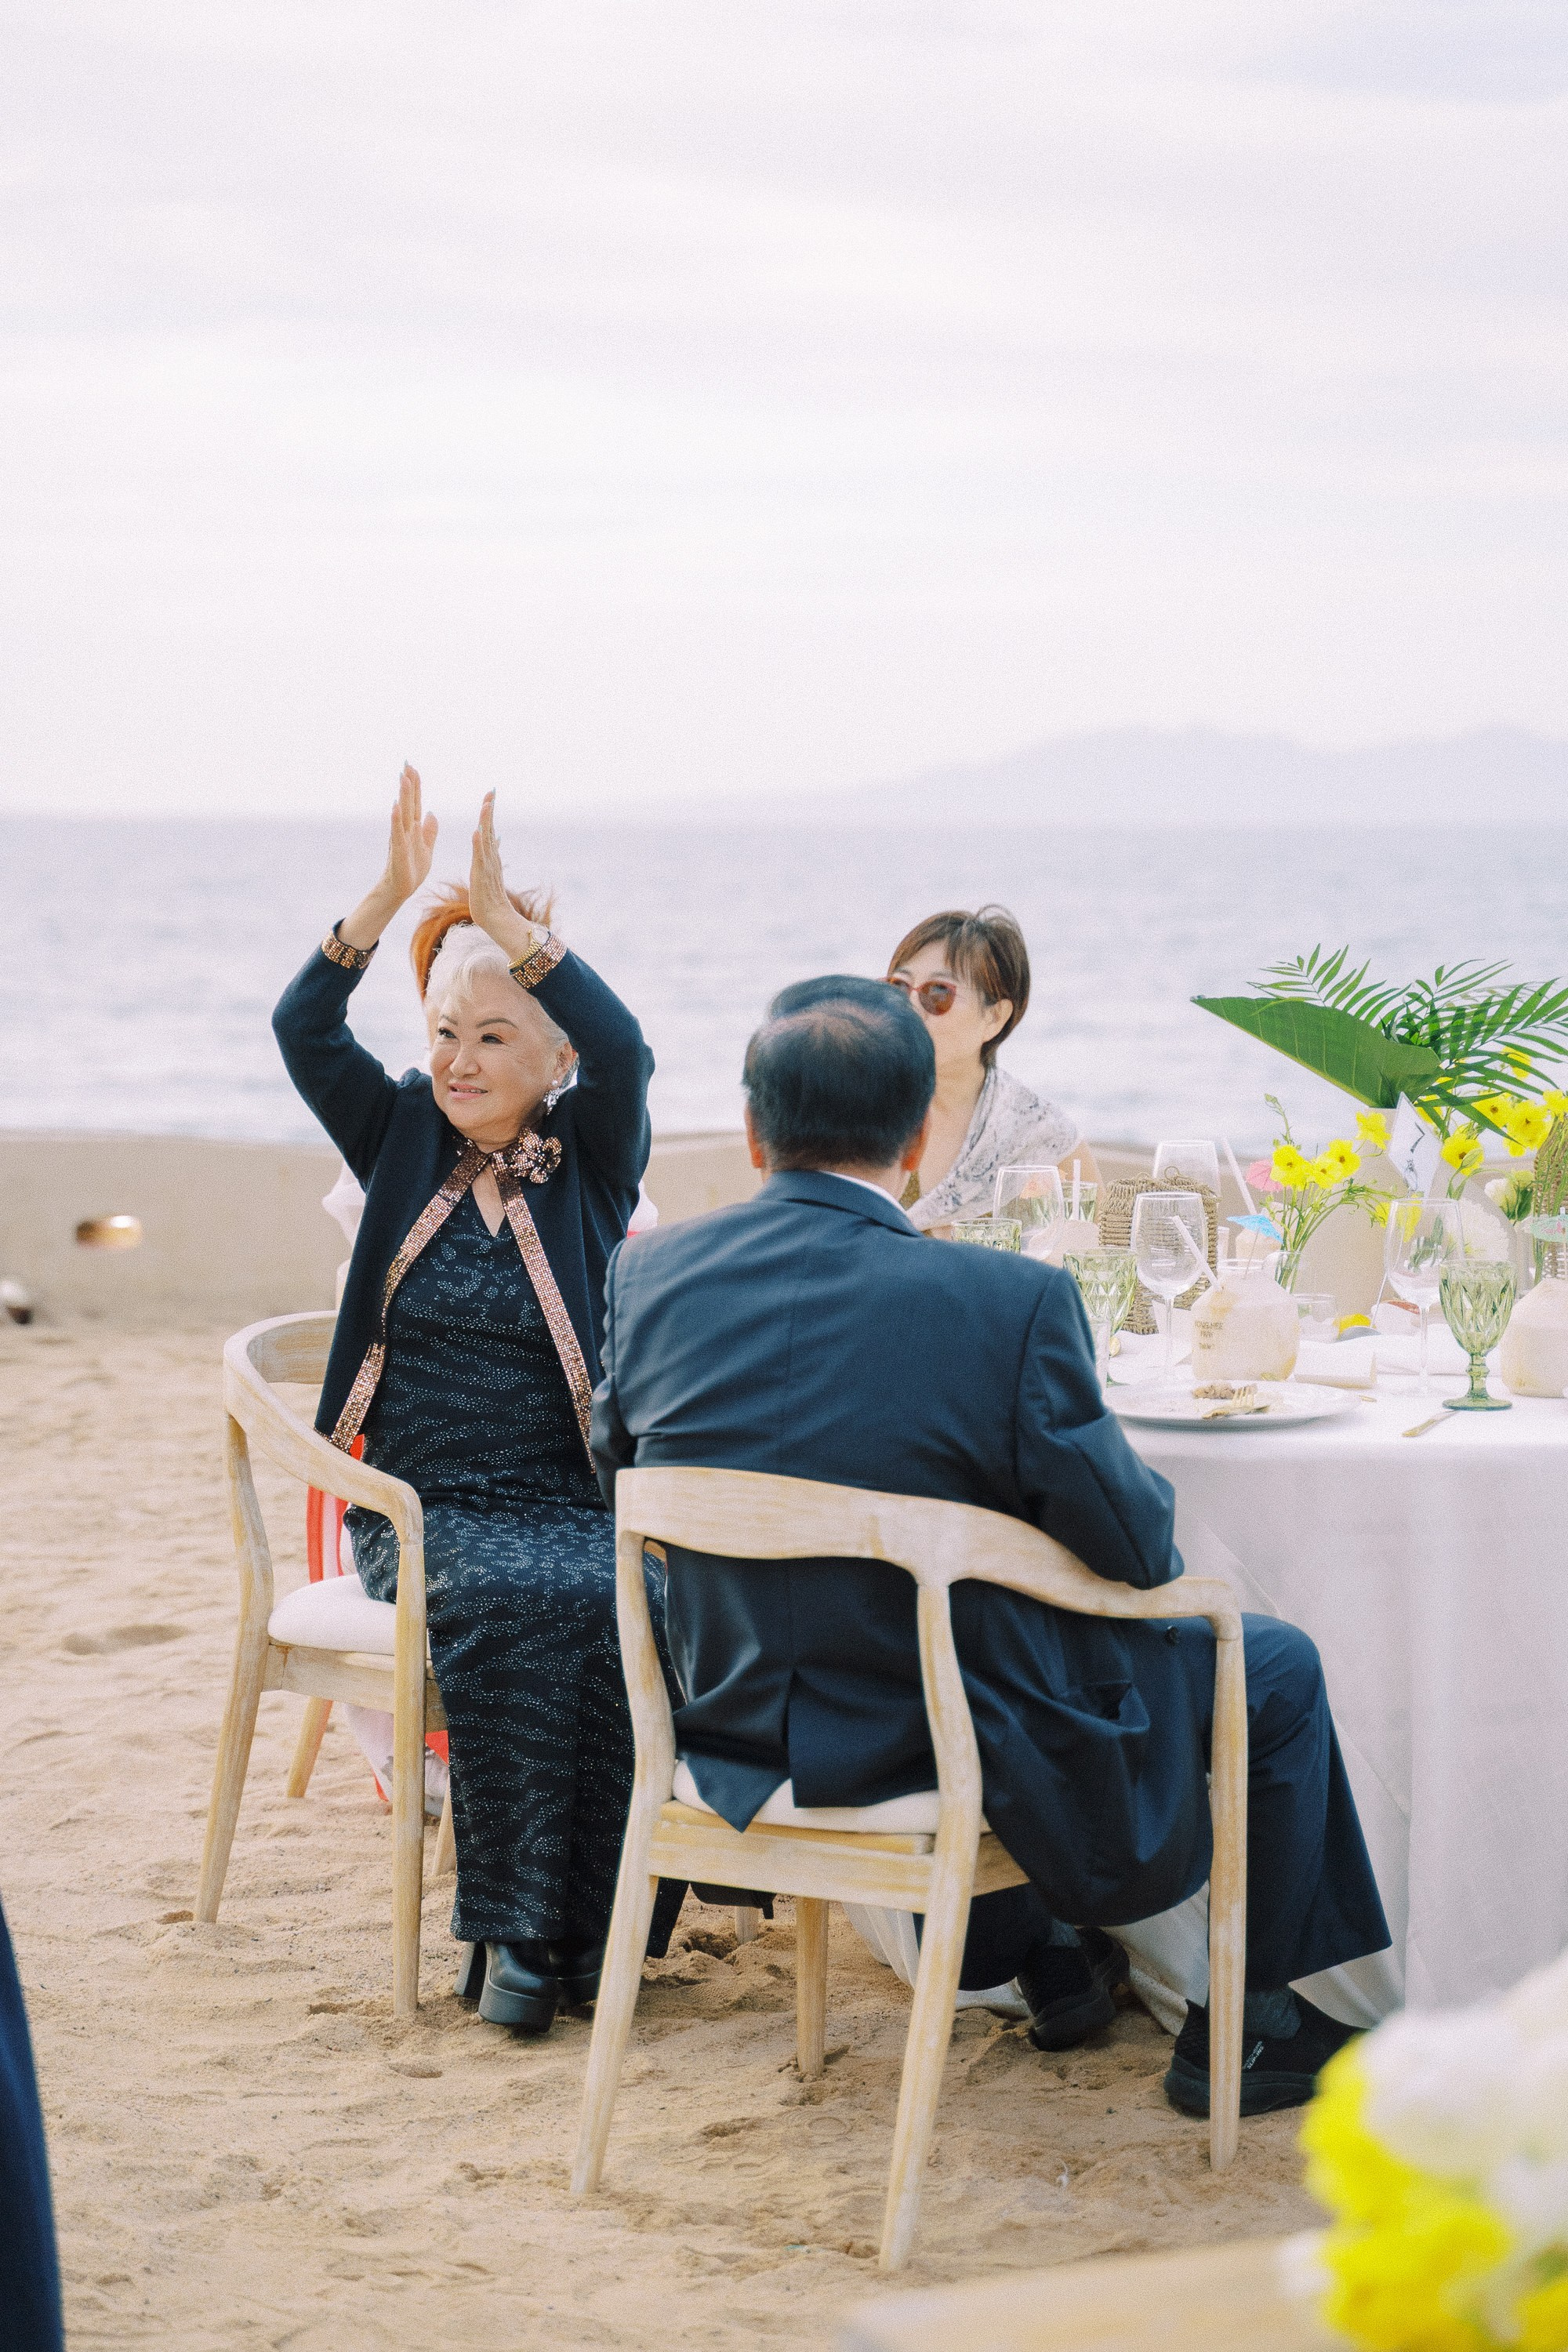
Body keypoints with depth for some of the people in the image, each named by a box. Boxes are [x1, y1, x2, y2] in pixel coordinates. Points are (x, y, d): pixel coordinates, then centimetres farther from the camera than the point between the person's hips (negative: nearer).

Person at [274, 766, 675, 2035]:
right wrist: (389, 899, -15)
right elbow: (304, 1029, -4)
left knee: (607, 1605, -33)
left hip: (571, 1501, 0)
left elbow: (625, 1051, -16)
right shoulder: (408, 1144, 11)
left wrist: (510, 920, -23)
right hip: (421, 1510, 1)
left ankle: (575, 1924, -24)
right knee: (507, 1603, -32)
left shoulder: (590, 1161, 5)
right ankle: (512, 1929, -26)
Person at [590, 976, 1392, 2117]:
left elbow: (622, 1476, 7)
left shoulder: (647, 1276, -9)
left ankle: (1040, 1956, 48)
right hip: (967, 1759, -5)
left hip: (744, 1746, 6)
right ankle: (1245, 2027, 29)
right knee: (1278, 1668, 19)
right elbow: (1134, 1551, -16)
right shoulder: (1011, 1303, -25)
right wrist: (1152, 1510, 7)